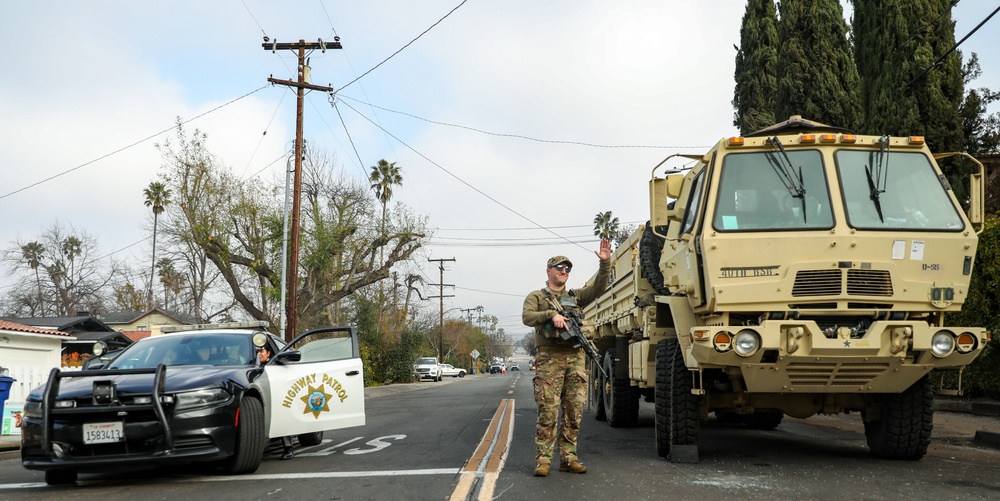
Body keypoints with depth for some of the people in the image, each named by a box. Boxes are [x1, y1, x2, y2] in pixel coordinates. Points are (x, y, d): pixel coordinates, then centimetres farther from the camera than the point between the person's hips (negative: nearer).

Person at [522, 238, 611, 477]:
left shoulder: (576, 296, 20)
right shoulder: (536, 297, 12)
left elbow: (598, 288, 5)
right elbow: (527, 317, -6)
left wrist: (605, 263, -9)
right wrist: (551, 315, -19)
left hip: (576, 358, 4)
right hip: (549, 358, -4)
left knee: (574, 411, 3)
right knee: (548, 411, -8)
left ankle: (568, 457, 9)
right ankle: (543, 459, -5)